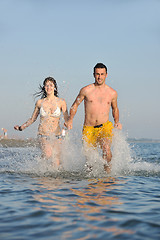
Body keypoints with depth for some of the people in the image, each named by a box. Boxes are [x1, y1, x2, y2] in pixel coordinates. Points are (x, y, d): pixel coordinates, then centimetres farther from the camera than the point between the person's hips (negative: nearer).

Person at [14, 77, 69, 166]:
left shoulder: (61, 102, 2)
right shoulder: (40, 102, 6)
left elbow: (67, 119, -2)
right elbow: (32, 119, 16)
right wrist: (21, 127, 4)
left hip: (57, 135, 0)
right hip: (43, 134, 0)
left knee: (56, 164, -8)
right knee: (48, 154, -27)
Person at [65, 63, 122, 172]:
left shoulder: (112, 93, 4)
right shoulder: (86, 90, -1)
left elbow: (115, 108, 21)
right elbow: (75, 105, 11)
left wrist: (117, 121, 5)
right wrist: (70, 120, -2)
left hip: (105, 127, 0)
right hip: (88, 129, 0)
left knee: (106, 148, -29)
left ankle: (108, 171, -13)